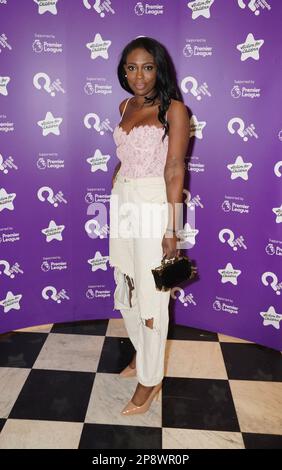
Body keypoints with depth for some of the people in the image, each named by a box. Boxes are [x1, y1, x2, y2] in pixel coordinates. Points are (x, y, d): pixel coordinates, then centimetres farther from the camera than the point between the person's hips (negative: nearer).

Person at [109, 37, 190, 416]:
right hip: (123, 202, 7)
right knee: (127, 285, 16)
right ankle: (142, 352, 39)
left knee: (151, 294, 1)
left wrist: (171, 230, -17)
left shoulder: (174, 109, -8)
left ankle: (150, 380, 18)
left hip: (153, 205, -7)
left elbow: (174, 170, -13)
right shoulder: (125, 107, 12)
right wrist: (116, 195, 16)